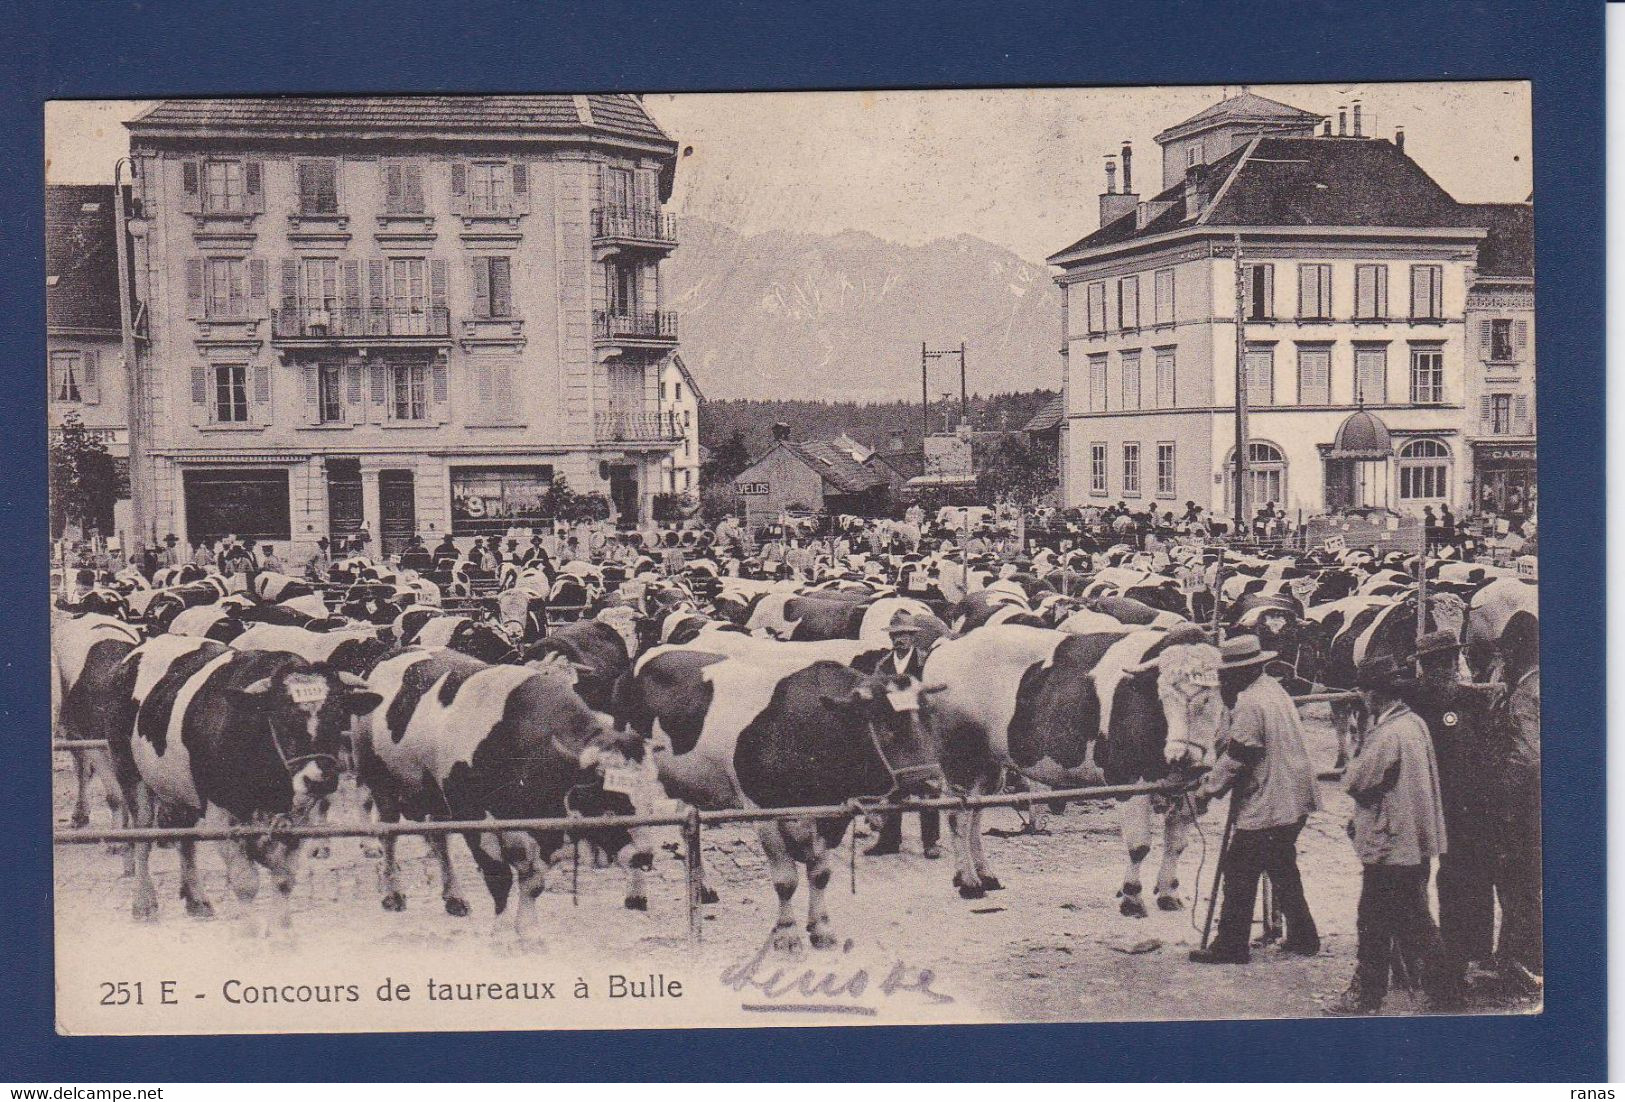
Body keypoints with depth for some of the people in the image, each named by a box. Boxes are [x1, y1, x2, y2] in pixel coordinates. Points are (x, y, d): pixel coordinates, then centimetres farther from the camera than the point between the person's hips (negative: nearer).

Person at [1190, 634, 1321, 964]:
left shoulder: (1249, 703, -19)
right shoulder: (1275, 689, 11)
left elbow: (1236, 758, -17)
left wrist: (1210, 786, -5)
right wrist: (1229, 701, 7)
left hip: (1265, 807, -10)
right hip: (1295, 800, 10)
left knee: (1239, 873, -3)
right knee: (1283, 869, 21)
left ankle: (1230, 946, 1)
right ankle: (1303, 937, 27)